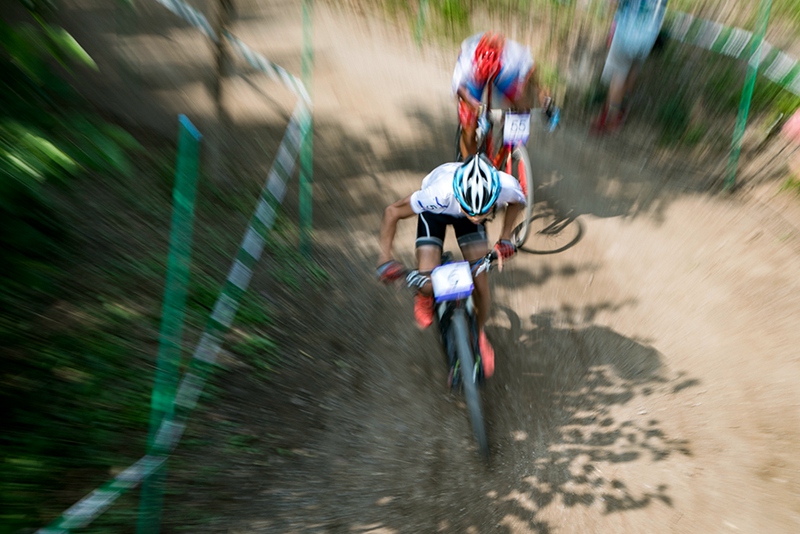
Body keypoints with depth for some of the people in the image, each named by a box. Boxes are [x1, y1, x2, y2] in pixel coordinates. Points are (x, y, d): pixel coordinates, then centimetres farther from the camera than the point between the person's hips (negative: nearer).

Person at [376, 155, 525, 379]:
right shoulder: (439, 194, -44)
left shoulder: (507, 187, -36)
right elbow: (392, 212, -27)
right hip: (436, 212, -2)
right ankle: (424, 298, 25)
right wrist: (385, 258, -24)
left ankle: (479, 333, 26)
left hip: (463, 208, 2)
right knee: (427, 286, -16)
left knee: (481, 284, -6)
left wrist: (505, 239, -8)